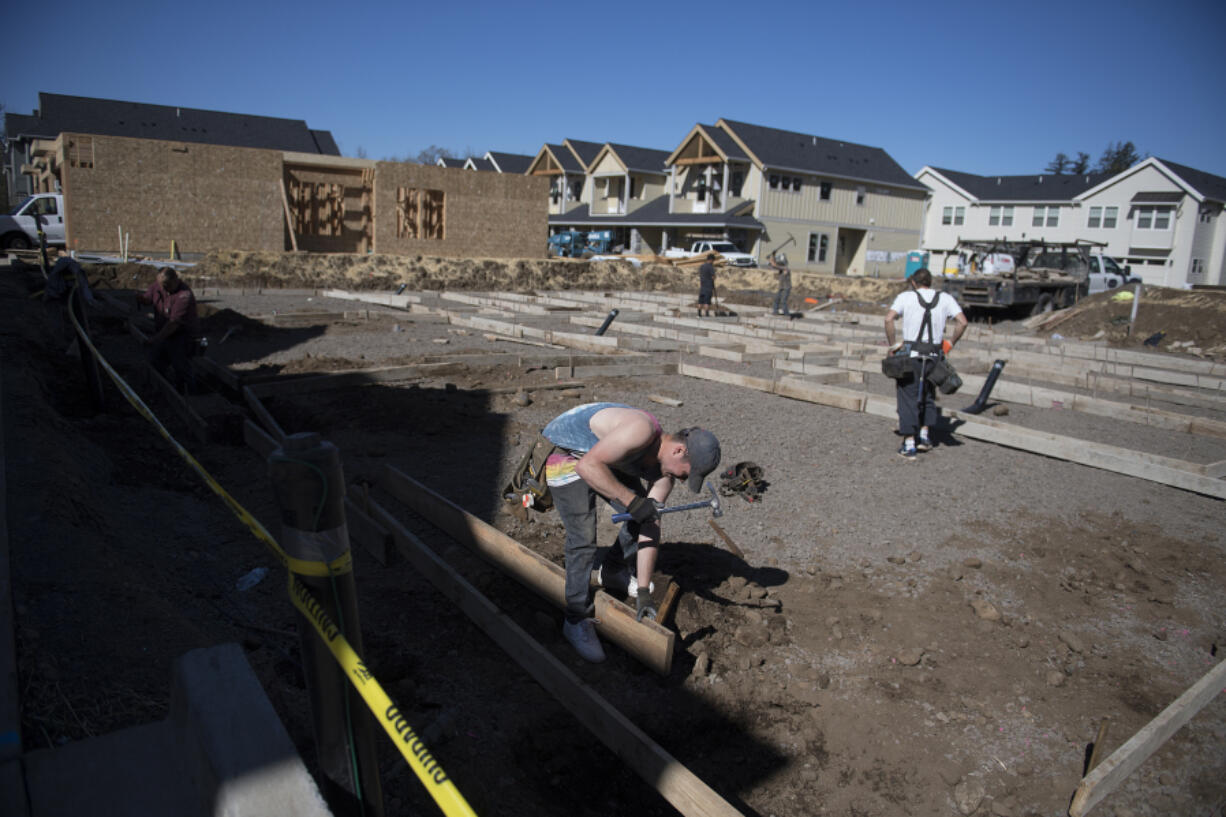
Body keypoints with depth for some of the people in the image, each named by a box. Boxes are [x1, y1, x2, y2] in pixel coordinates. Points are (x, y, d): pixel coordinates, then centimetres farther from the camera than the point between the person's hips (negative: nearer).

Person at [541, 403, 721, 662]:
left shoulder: (665, 469, -8)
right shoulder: (643, 430, -34)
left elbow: (650, 526, -9)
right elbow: (588, 465, -38)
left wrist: (643, 591, -10)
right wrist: (632, 500, -39)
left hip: (603, 459, 8)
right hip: (564, 453, -8)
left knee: (642, 517, 6)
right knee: (583, 538, -17)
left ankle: (613, 571, 32)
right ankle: (576, 621, -1)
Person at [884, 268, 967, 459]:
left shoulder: (906, 296, 0)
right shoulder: (945, 298, 7)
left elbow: (889, 318, -15)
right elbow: (962, 322, -2)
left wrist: (892, 344, -6)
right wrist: (950, 343, 9)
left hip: (910, 355, -3)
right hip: (934, 356, 3)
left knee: (908, 399, 2)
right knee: (928, 396, 23)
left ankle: (909, 445, 0)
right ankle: (925, 436, 21)